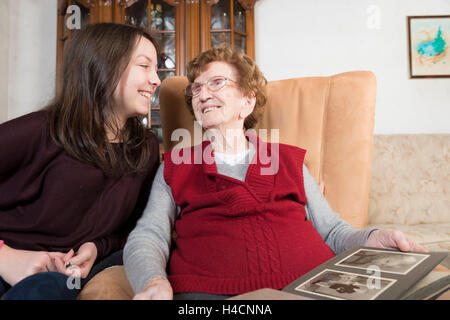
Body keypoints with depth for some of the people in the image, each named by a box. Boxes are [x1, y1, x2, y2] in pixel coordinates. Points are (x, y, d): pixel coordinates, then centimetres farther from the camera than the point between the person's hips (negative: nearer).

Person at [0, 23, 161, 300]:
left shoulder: (146, 148, 6)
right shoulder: (43, 131, -8)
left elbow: (133, 226, 13)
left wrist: (97, 247, -7)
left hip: (70, 271, 2)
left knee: (44, 288, -33)